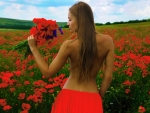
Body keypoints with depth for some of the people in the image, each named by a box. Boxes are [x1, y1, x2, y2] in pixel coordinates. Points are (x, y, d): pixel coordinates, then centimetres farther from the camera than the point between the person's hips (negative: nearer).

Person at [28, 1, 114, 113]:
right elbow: (108, 76, -3)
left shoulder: (69, 45, -13)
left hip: (69, 98, -1)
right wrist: (99, 97, 11)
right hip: (92, 100, 1)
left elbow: (48, 73, -3)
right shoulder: (107, 41, -7)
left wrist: (33, 48, 3)